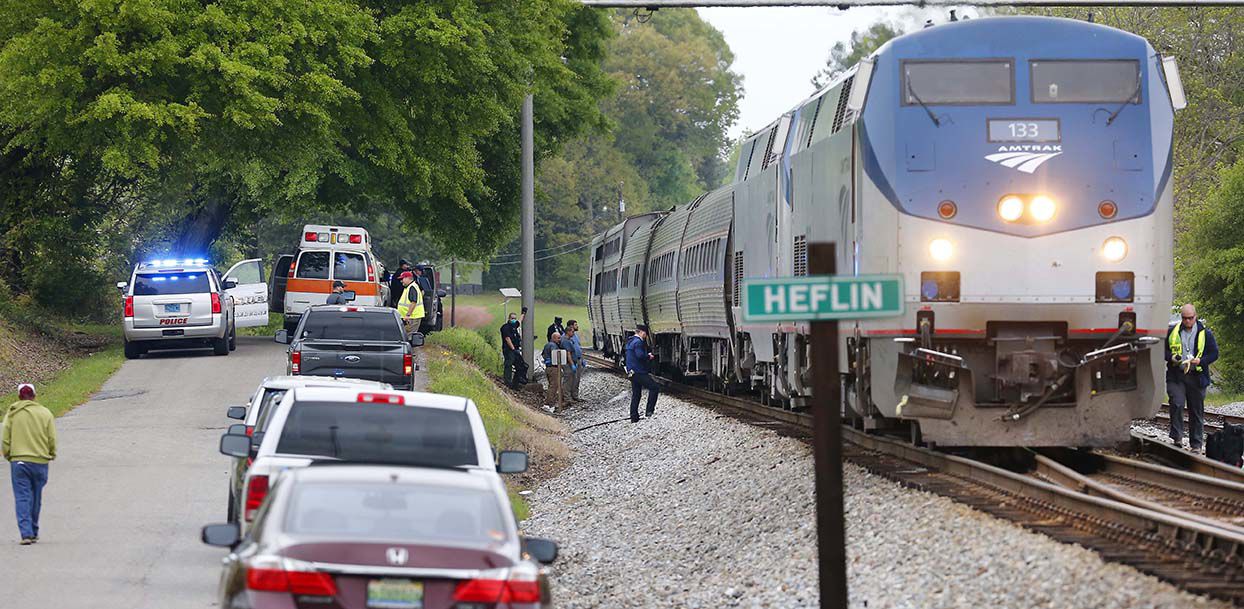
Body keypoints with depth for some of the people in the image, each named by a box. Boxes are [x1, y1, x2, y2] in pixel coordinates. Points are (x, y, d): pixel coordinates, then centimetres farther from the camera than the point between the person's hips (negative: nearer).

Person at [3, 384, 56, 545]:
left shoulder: (12, 414, -1)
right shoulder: (45, 413, 1)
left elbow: (5, 440, -1)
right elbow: (52, 439, 2)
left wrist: (8, 456, 15)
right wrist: (51, 455, 18)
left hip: (18, 461, -1)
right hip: (40, 461, 1)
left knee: (22, 498, -2)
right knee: (36, 498, 14)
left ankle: (26, 533, -15)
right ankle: (33, 532, 24)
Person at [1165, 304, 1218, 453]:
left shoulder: (1205, 333, 4)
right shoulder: (1172, 332, 7)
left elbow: (1214, 353, 5)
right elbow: (1163, 349, 12)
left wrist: (1200, 361, -13)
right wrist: (1171, 357, -9)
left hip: (1196, 377, 0)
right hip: (1176, 375, 0)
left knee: (1196, 411, 5)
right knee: (1176, 404, -18)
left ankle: (1196, 444, 12)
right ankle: (1177, 438, -8)